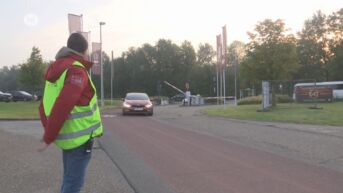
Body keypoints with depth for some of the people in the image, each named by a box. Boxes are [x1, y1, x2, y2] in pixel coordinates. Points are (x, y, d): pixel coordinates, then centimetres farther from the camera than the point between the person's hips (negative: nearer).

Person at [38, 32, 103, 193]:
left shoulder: (58, 69, 10)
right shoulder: (77, 70, -17)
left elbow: (44, 105, 12)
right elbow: (62, 106, -25)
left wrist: (49, 132, 13)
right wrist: (49, 138, -18)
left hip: (68, 135, 8)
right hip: (80, 137, -8)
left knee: (69, 179, 19)